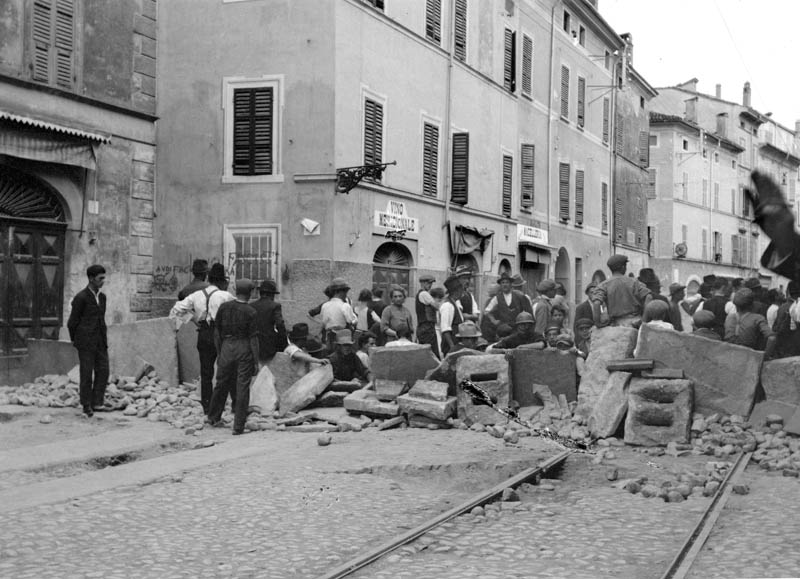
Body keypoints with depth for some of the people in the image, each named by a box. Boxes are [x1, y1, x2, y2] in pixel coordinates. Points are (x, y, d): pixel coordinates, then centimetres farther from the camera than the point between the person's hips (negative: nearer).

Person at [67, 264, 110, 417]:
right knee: (87, 374, -1)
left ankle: (97, 402, 2)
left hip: (100, 341, 6)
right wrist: (74, 340, 8)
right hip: (85, 341, -6)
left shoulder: (102, 296, 12)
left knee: (103, 371, -3)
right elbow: (72, 322, -3)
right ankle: (86, 406, 8)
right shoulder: (80, 297, -9)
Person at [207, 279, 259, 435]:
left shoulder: (224, 307, 0)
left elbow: (217, 332, 6)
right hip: (244, 350, -3)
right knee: (242, 388, 3)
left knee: (222, 384, 19)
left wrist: (219, 353, 16)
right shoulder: (250, 312, -10)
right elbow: (253, 338, -9)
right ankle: (238, 426, 5)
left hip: (227, 347, 3)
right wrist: (256, 362, -4)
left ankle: (213, 418, 34)